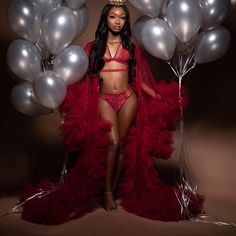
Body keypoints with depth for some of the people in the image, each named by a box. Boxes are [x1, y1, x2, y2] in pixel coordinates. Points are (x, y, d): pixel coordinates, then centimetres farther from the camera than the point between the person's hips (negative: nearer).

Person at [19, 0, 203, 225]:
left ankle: (115, 190, 12)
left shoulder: (131, 46, 12)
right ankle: (107, 191, -3)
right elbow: (85, 76, 8)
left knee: (122, 145, 1)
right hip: (104, 99, -1)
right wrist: (61, 87, -3)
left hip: (128, 99, 2)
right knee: (112, 143, -15)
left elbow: (139, 78, 12)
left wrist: (159, 97, 6)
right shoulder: (93, 46, 9)